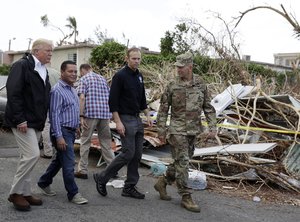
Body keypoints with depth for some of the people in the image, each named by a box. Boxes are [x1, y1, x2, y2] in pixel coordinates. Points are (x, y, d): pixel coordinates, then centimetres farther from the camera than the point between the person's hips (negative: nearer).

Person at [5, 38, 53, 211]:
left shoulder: (44, 70, 16)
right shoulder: (22, 65, -10)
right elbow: (13, 93, -17)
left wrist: (43, 119, 14)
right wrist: (20, 119, -22)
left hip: (36, 122, 9)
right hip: (23, 121, -8)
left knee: (28, 157, 12)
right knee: (32, 155, -14)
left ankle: (25, 192, 21)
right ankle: (16, 193, -1)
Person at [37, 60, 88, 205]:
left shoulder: (72, 90, 14)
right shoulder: (57, 90, -15)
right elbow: (54, 115, -19)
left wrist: (76, 126, 20)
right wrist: (59, 136, -22)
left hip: (71, 131, 9)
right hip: (62, 131, -9)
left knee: (59, 160, 18)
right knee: (68, 163, -6)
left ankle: (44, 182, 34)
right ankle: (73, 194, 2)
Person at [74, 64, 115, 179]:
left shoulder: (83, 79, 1)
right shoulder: (102, 79, 19)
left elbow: (82, 98, -11)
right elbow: (109, 97, 17)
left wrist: (81, 116, -11)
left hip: (90, 113, -5)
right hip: (105, 113, 5)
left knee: (85, 141, 4)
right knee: (106, 141, 11)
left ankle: (82, 170, 6)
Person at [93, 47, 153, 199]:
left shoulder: (139, 76, 14)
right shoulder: (120, 76, -11)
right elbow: (113, 101, -15)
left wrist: (147, 115, 14)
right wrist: (118, 122, -20)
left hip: (137, 119, 8)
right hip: (125, 119, -8)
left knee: (137, 155, 6)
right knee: (128, 153, -9)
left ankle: (129, 187, 14)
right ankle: (102, 178, 6)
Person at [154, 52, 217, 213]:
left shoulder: (200, 85, 3)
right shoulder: (172, 86, -5)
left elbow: (208, 107, 8)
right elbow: (163, 110, -1)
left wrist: (212, 127, -1)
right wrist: (161, 131, -3)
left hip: (193, 131, 4)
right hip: (177, 131, -4)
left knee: (181, 161, 13)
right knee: (182, 162, -5)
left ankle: (162, 183, 32)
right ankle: (186, 197, 3)